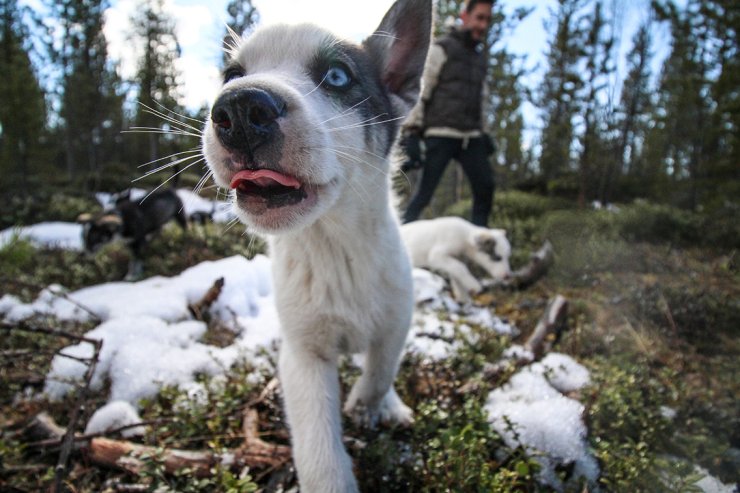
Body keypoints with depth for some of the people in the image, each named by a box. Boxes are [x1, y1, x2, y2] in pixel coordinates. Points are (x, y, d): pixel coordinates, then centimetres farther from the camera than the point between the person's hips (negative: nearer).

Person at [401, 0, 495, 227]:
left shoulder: (480, 57, 20)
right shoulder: (442, 48, -1)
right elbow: (421, 92, -6)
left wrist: (482, 134, 20)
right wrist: (411, 133, -12)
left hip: (471, 137, 7)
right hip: (441, 134, -6)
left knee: (485, 188, -1)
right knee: (424, 192, -10)